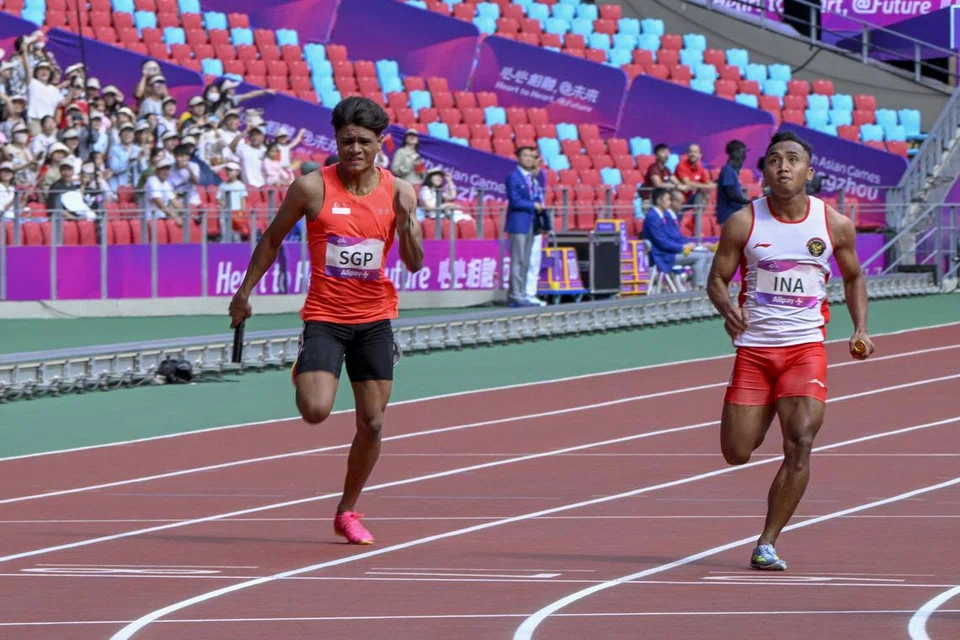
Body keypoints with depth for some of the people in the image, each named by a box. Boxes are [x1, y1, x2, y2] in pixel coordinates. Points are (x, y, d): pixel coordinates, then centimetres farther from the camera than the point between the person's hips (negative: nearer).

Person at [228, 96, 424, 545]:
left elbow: (414, 264, -2)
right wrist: (246, 290, 7)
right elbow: (273, 238, 5)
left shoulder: (398, 192, -2)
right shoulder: (311, 188, -9)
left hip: (375, 319, 3)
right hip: (324, 317, -3)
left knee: (372, 423, 4)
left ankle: (347, 512, 22)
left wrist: (408, 223, -21)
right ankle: (301, 374, 16)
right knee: (316, 411, -21)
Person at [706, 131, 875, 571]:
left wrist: (860, 328, 3)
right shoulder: (743, 223, -4)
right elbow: (717, 279, 2)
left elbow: (853, 277, 16)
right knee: (737, 453, 2)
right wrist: (727, 310, -20)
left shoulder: (835, 225, 0)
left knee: (800, 444, -16)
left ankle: (767, 544, -7)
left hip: (806, 348, 0)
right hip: (753, 347, 0)